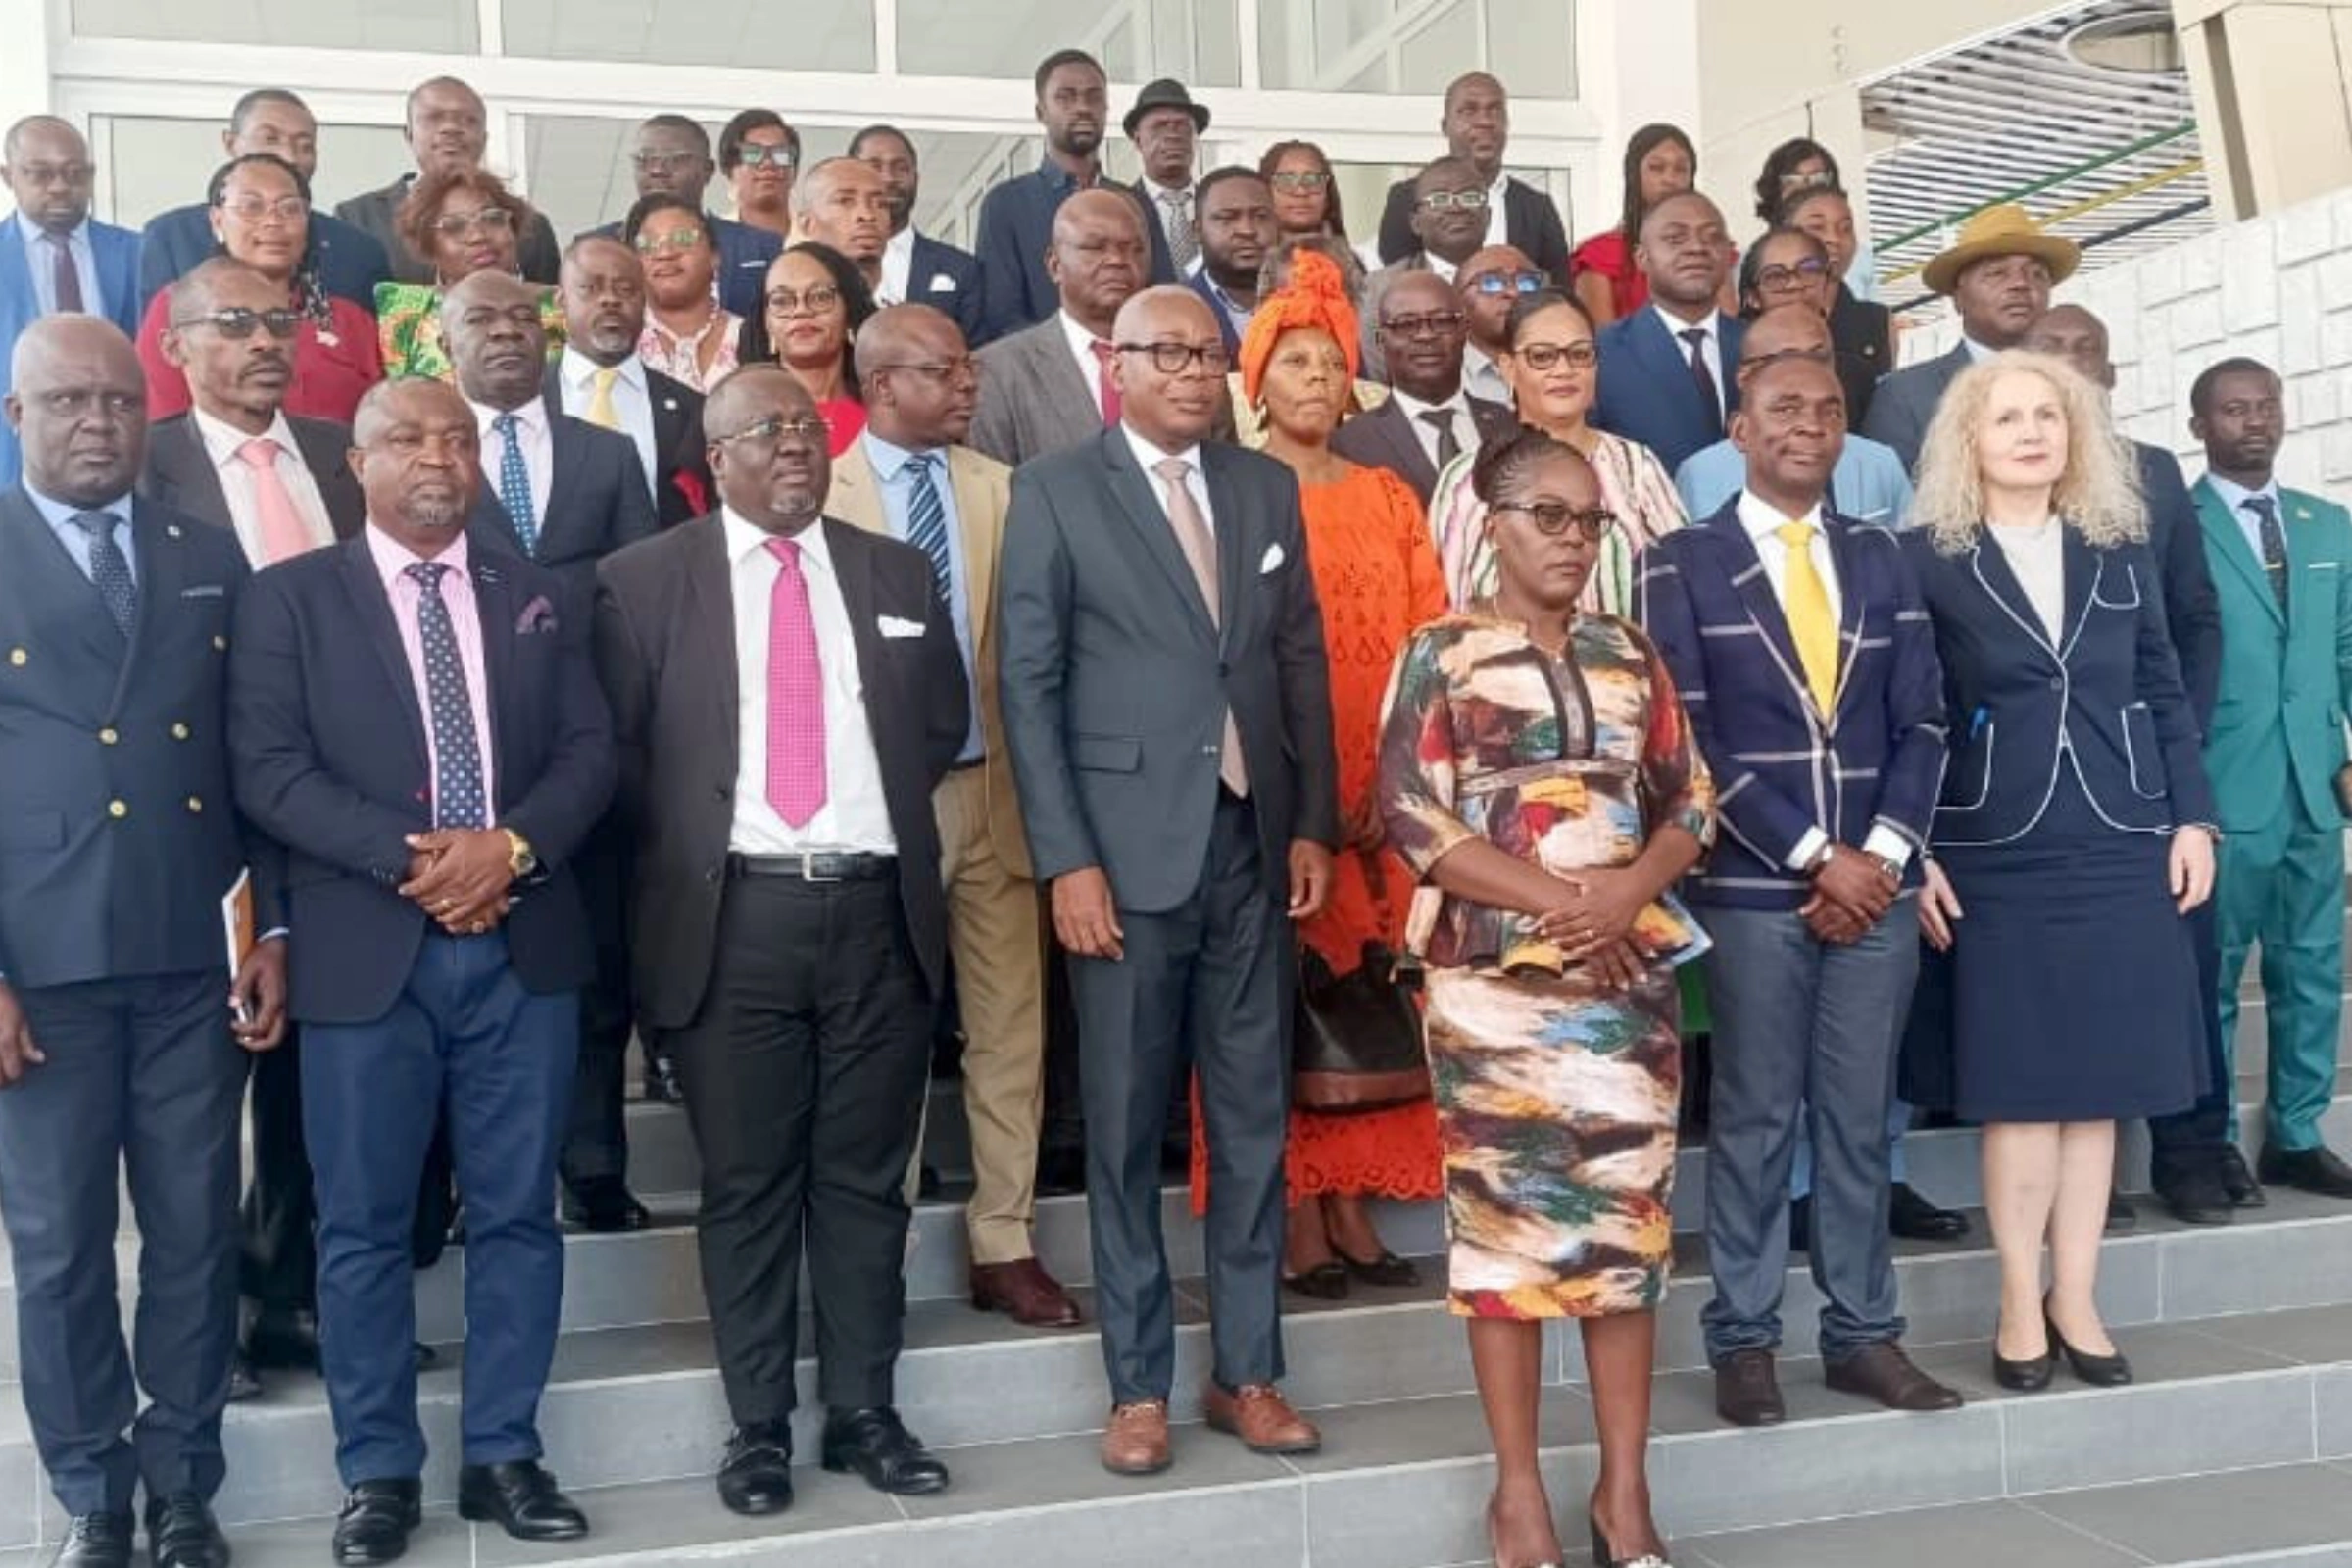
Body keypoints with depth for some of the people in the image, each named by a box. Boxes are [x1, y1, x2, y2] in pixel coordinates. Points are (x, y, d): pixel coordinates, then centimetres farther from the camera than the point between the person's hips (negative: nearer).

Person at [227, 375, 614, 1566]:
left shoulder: (536, 597, 13)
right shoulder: (289, 599, 3)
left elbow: (589, 752, 5)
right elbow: (267, 771, -6)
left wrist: (512, 844, -13)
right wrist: (407, 858, -17)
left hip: (522, 946, 3)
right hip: (366, 953, -2)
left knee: (516, 1212, 8)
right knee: (364, 1224, 4)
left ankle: (504, 1455, 19)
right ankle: (379, 1471, 17)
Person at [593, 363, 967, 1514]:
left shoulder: (897, 573, 11)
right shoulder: (644, 581, 2)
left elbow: (944, 723, 16)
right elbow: (615, 749, 3)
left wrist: (878, 812, 7)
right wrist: (681, 855, -1)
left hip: (877, 910, 2)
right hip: (731, 918, -2)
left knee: (866, 1179, 9)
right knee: (746, 1188, 5)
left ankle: (864, 1413, 20)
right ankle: (758, 1426, 17)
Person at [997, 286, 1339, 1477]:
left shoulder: (1267, 488, 12)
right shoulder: (1056, 491, -1)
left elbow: (1302, 662, 13)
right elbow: (1026, 686, -5)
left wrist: (1313, 824, 5)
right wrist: (1066, 859, -12)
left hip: (1252, 844, 4)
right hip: (1128, 850, -4)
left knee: (1253, 1123, 9)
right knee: (1125, 1131, 5)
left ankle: (1247, 1371, 21)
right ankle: (1139, 1387, 16)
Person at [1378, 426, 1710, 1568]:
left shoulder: (1630, 656, 12)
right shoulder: (1441, 655, -1)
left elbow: (1690, 800, 10)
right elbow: (1410, 816, -9)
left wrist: (1628, 891, -11)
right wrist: (1558, 904, -14)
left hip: (1627, 975, 4)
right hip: (1494, 980, -4)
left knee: (1628, 1219, 4)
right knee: (1505, 1218, 1)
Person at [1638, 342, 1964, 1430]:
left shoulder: (1880, 561, 13)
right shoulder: (1682, 565, -1)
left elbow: (1921, 722, 8)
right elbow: (1691, 734, -8)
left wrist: (1883, 854, -6)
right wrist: (1813, 857, -12)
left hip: (1877, 883, 4)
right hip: (1752, 888, -3)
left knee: (1860, 1118, 9)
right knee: (1754, 1119, 3)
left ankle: (1863, 1333, 18)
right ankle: (1743, 1340, 13)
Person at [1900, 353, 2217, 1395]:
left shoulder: (2121, 549, 10)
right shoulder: (1925, 559, -2)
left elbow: (2167, 695, 12)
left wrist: (2192, 818, 4)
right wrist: (1913, 857, -9)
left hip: (2121, 847, 4)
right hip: (1996, 856, -3)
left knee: (2099, 1077, 6)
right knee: (2017, 1083, 0)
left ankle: (2075, 1298, 15)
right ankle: (2021, 1303, 11)